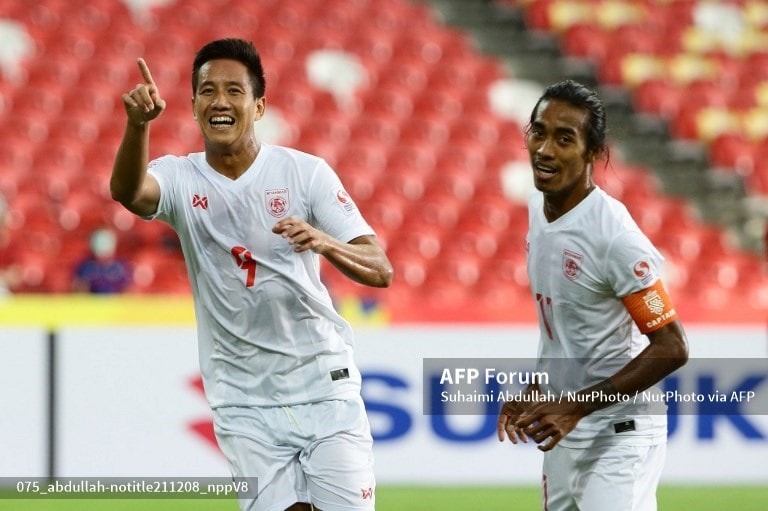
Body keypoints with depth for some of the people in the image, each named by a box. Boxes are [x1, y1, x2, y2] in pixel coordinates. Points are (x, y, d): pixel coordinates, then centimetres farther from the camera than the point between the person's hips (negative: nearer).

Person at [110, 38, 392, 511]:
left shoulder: (306, 172, -4)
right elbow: (127, 191, -26)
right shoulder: (180, 178, -2)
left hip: (324, 387, -1)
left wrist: (326, 244, -31)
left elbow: (380, 270, -9)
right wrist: (137, 126, -47)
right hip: (245, 403, 1)